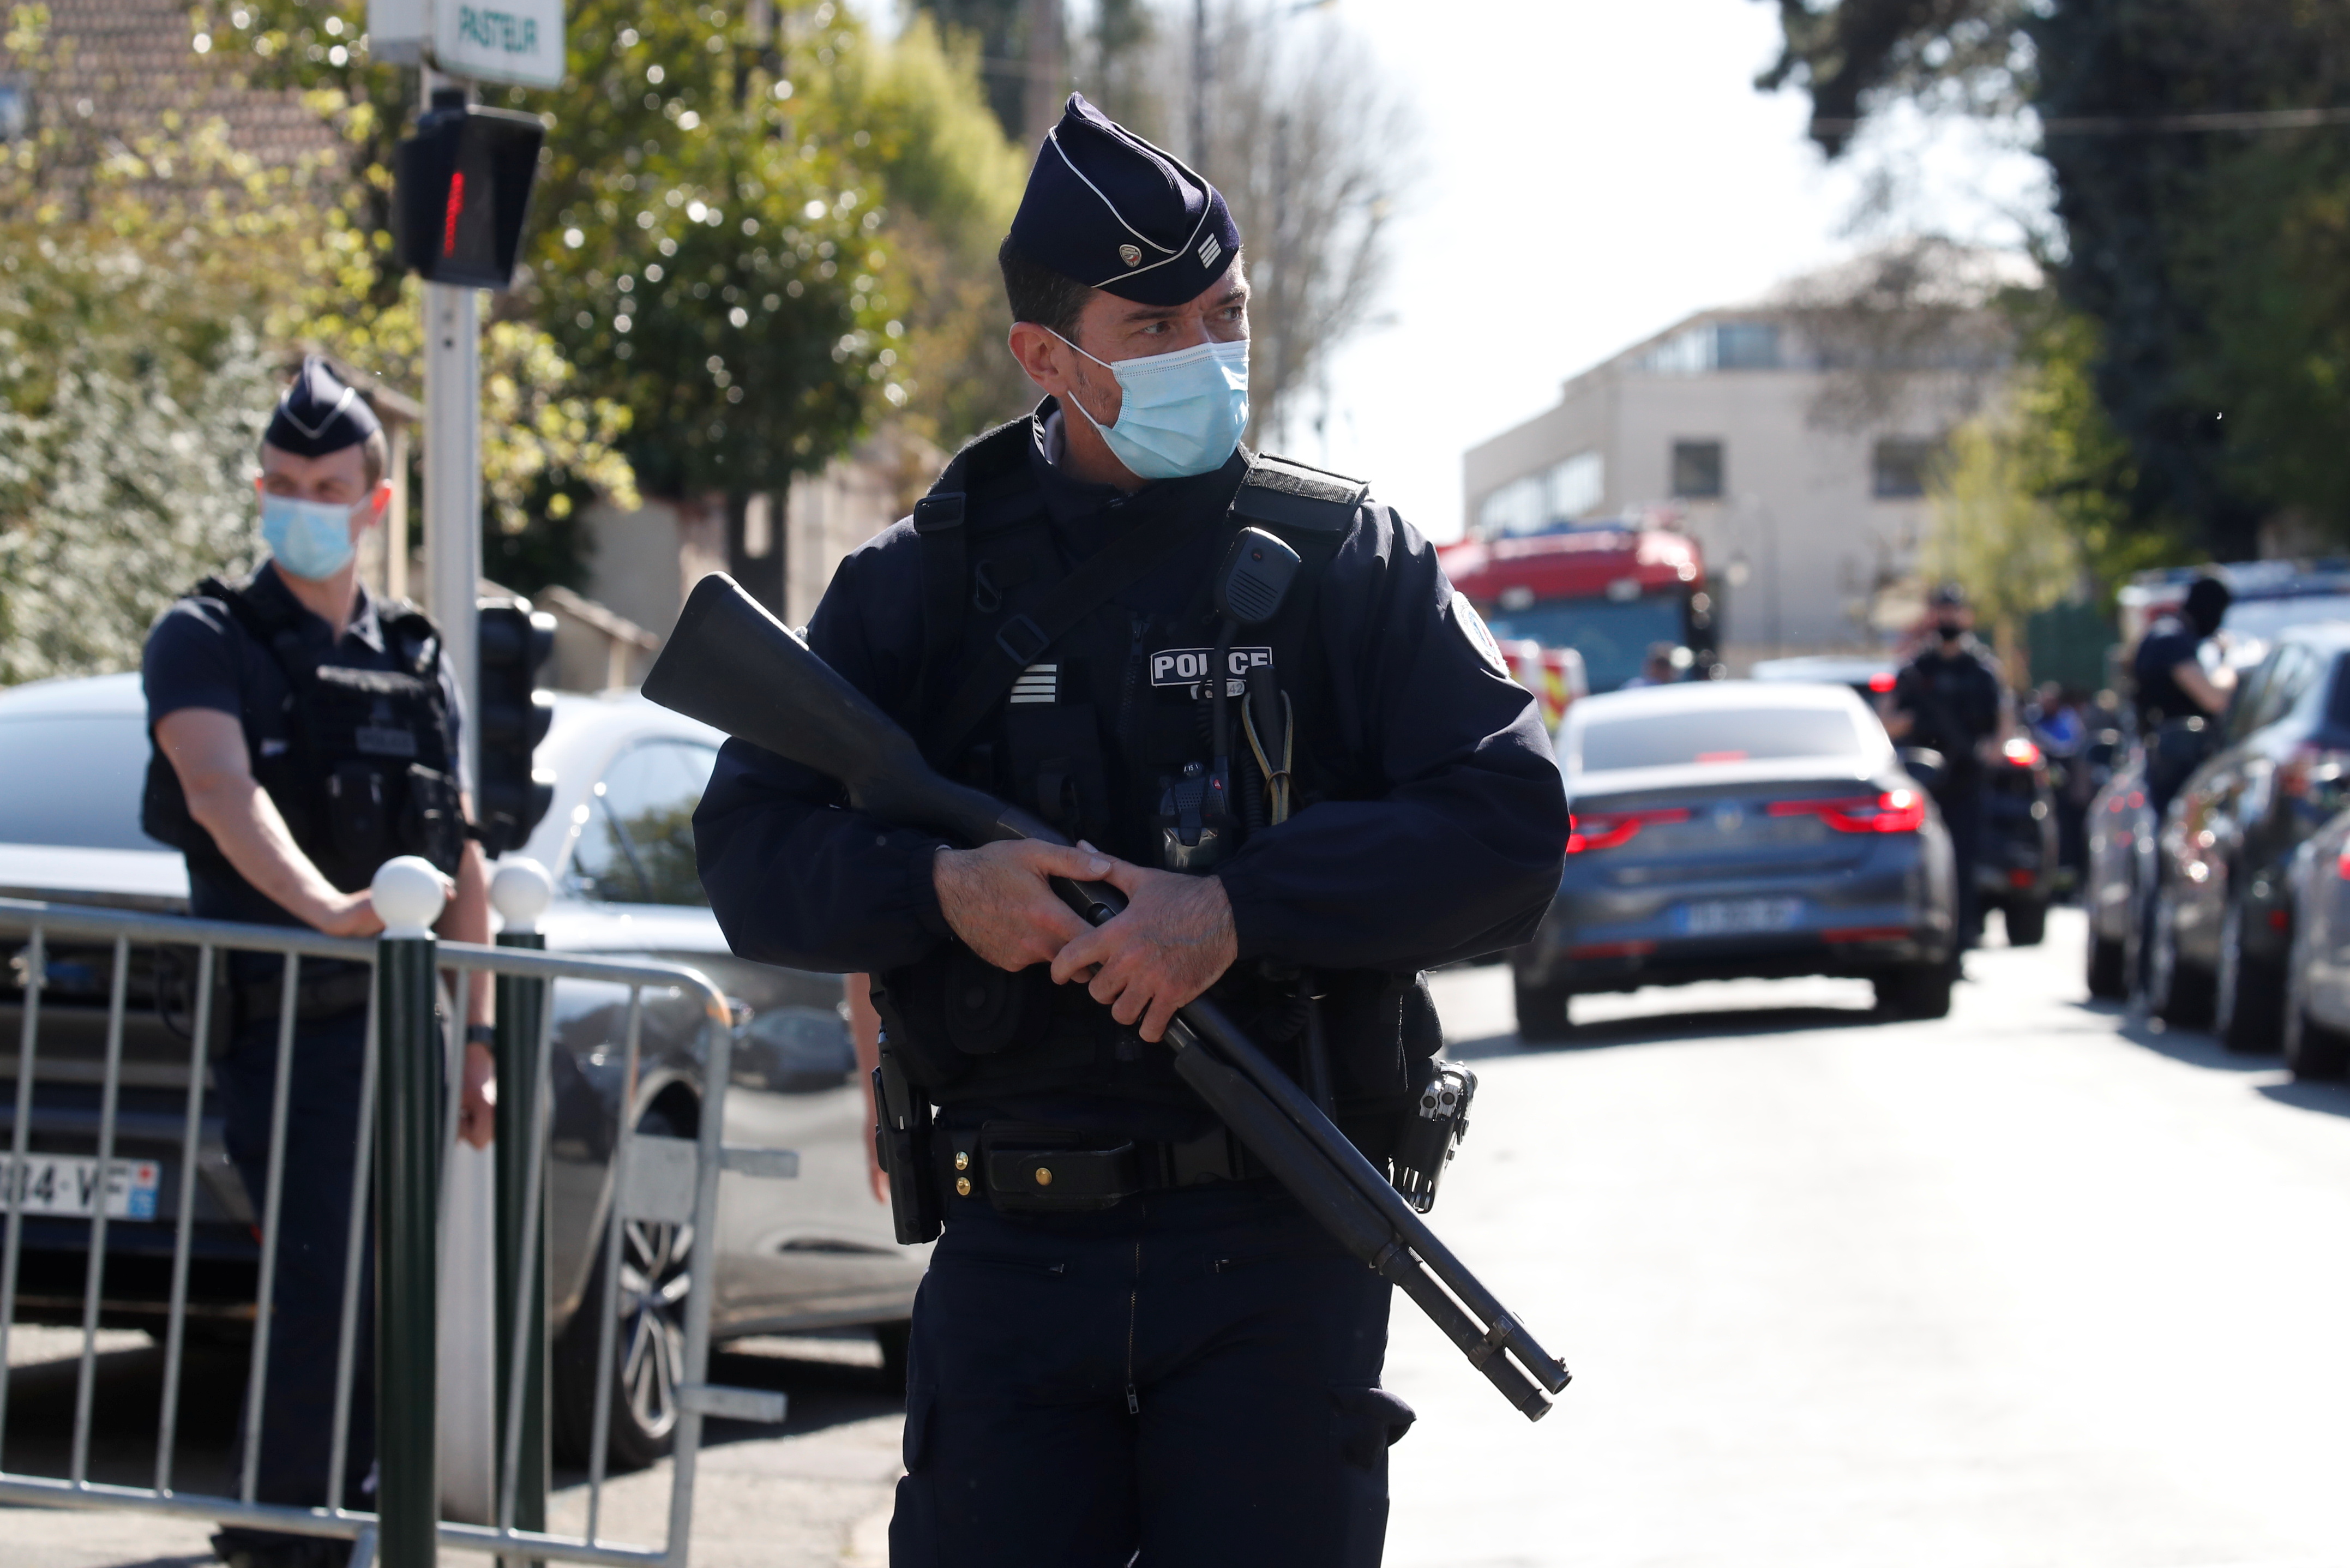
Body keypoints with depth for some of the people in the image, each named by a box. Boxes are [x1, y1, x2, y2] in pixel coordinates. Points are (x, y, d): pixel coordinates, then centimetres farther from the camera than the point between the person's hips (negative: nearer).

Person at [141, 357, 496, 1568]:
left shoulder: (416, 665, 16)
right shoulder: (208, 640, -1)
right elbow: (220, 791, -20)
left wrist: (478, 1035, 12)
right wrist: (322, 907, -37)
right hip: (285, 1019, -6)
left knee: (387, 1306, 7)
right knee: (324, 1294, -16)